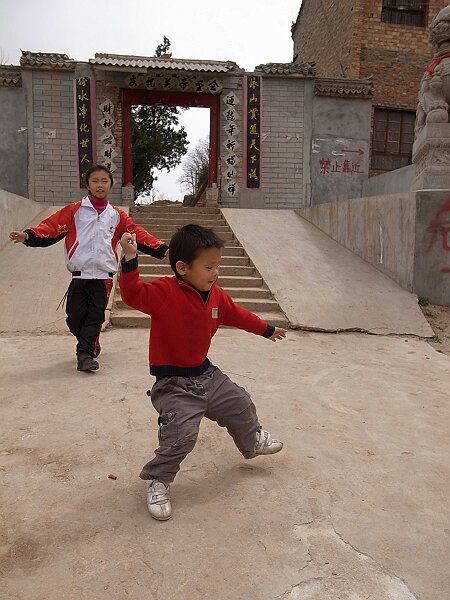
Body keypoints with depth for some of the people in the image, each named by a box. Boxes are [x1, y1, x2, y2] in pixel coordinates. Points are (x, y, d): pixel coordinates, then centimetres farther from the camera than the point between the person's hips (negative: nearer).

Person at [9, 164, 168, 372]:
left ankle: (85, 354, 8)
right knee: (75, 316, 2)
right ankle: (91, 344, 28)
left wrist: (162, 249, 4)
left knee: (95, 317, 0)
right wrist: (28, 236, -18)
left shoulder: (117, 215, 11)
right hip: (79, 274, -1)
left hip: (103, 276, 1)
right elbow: (51, 226, -2)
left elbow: (138, 234, 11)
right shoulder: (74, 210, 5)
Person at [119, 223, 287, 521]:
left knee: (241, 405, 20)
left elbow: (237, 314, 16)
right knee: (181, 435, -21)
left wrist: (267, 329, 28)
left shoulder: (216, 296, 0)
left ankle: (253, 441, 54)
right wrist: (130, 259, -50)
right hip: (174, 384, -7)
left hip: (206, 374, 7)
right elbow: (133, 294, -35)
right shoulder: (163, 292, -21)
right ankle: (158, 481, 7)